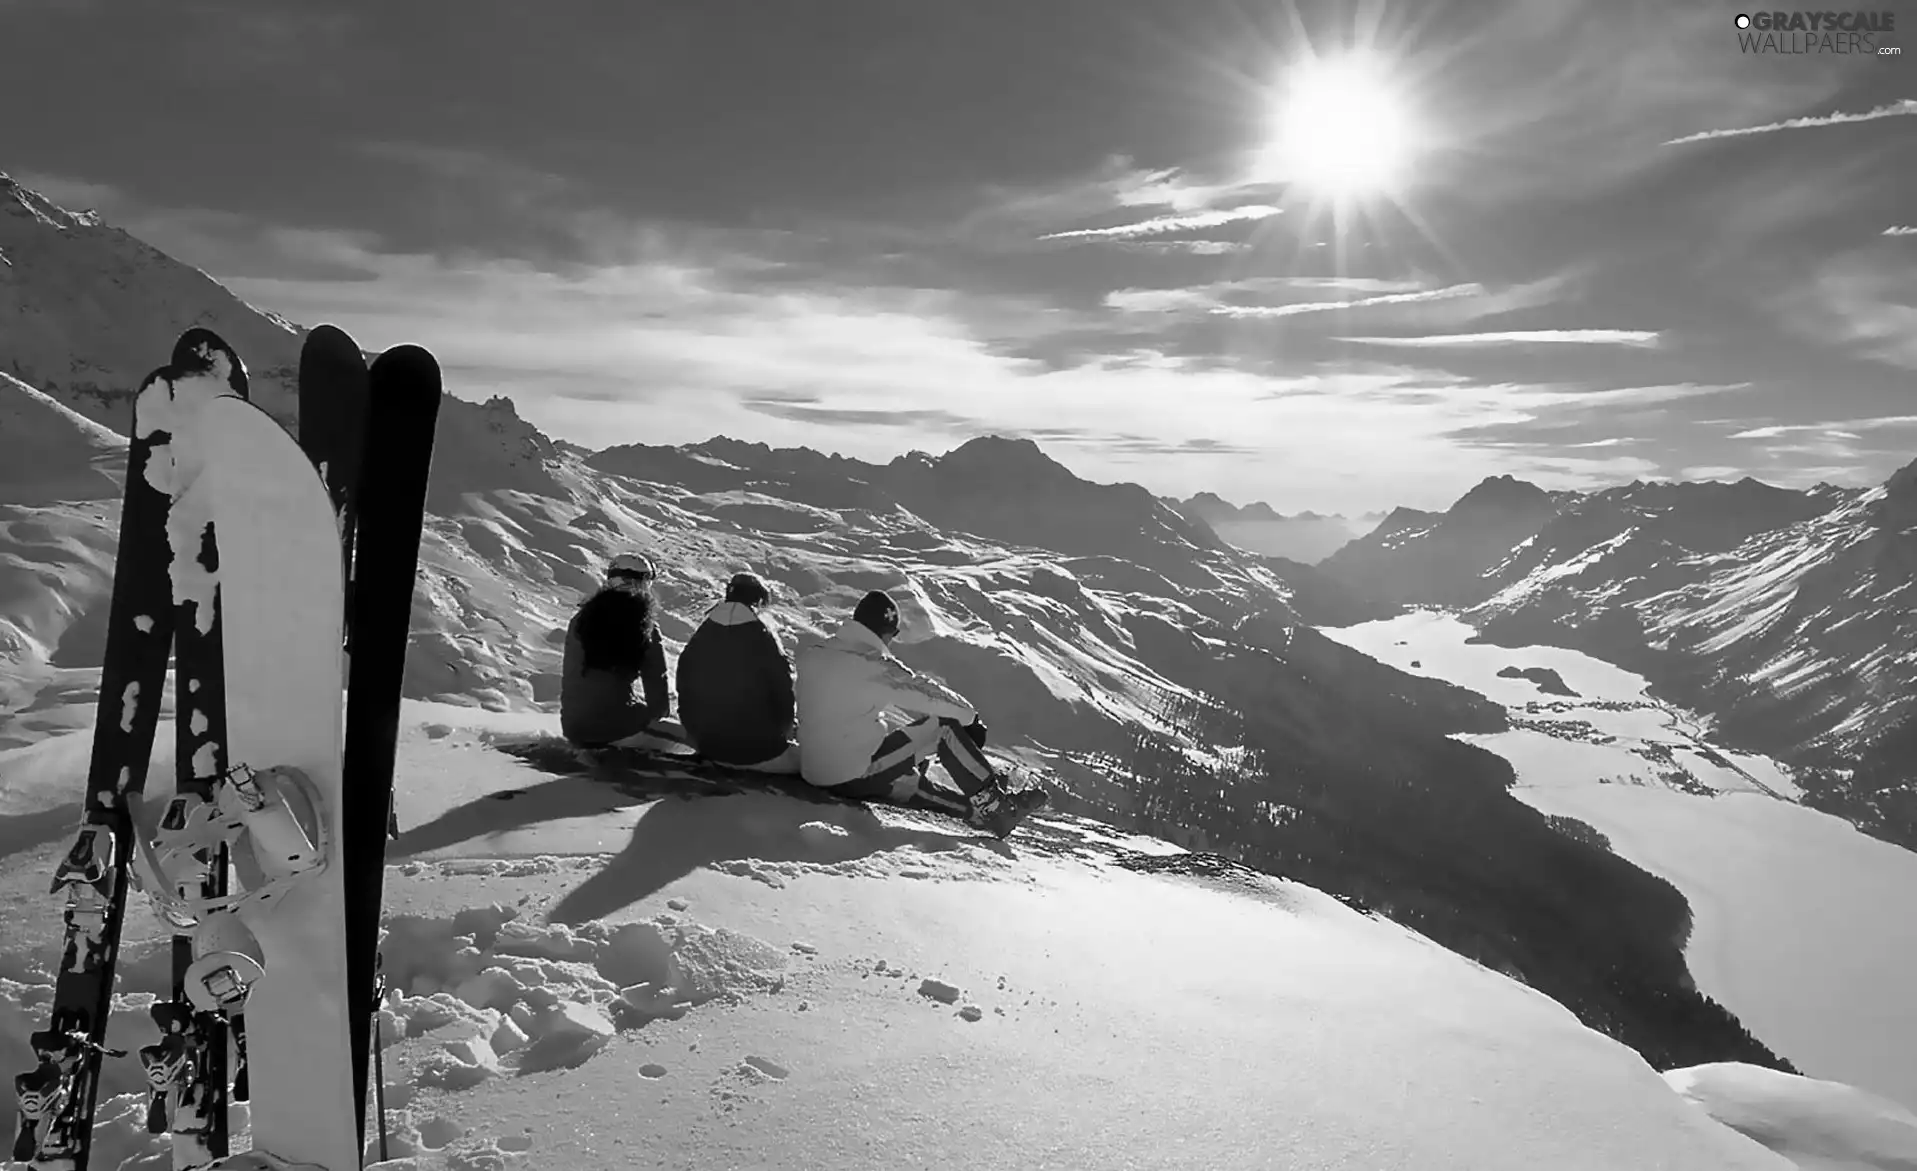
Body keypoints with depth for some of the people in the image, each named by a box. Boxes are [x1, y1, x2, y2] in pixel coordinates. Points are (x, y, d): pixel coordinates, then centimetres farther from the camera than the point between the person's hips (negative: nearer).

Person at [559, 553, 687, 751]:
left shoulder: (581, 619, 8)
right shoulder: (644, 626, -7)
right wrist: (658, 711, 20)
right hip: (617, 726, -7)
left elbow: (569, 675, 16)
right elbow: (656, 680, -1)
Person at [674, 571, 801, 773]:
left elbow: (685, 694, 7)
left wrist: (697, 737, 19)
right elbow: (783, 694, -5)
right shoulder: (764, 639, -10)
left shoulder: (698, 640, 2)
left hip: (710, 751, 5)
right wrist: (782, 734, 12)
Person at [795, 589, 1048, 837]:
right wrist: (971, 718, 10)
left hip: (813, 774, 8)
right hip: (855, 776, -8)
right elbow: (927, 693, -8)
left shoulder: (810, 656, 6)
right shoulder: (873, 664, -17)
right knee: (943, 728, -1)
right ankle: (993, 806, 0)